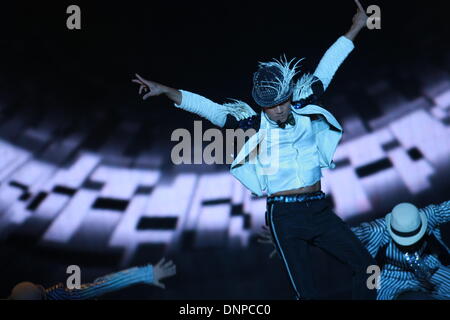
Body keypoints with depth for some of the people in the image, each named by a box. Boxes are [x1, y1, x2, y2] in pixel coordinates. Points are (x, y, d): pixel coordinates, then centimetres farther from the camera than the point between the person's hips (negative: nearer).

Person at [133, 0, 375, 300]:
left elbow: (325, 70, 9)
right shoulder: (256, 126, -4)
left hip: (320, 210, 4)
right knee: (306, 291, -5)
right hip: (285, 215, -4)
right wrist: (166, 91, -19)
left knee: (366, 265, 4)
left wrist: (355, 28, 16)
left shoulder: (305, 111, 4)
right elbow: (211, 109, -10)